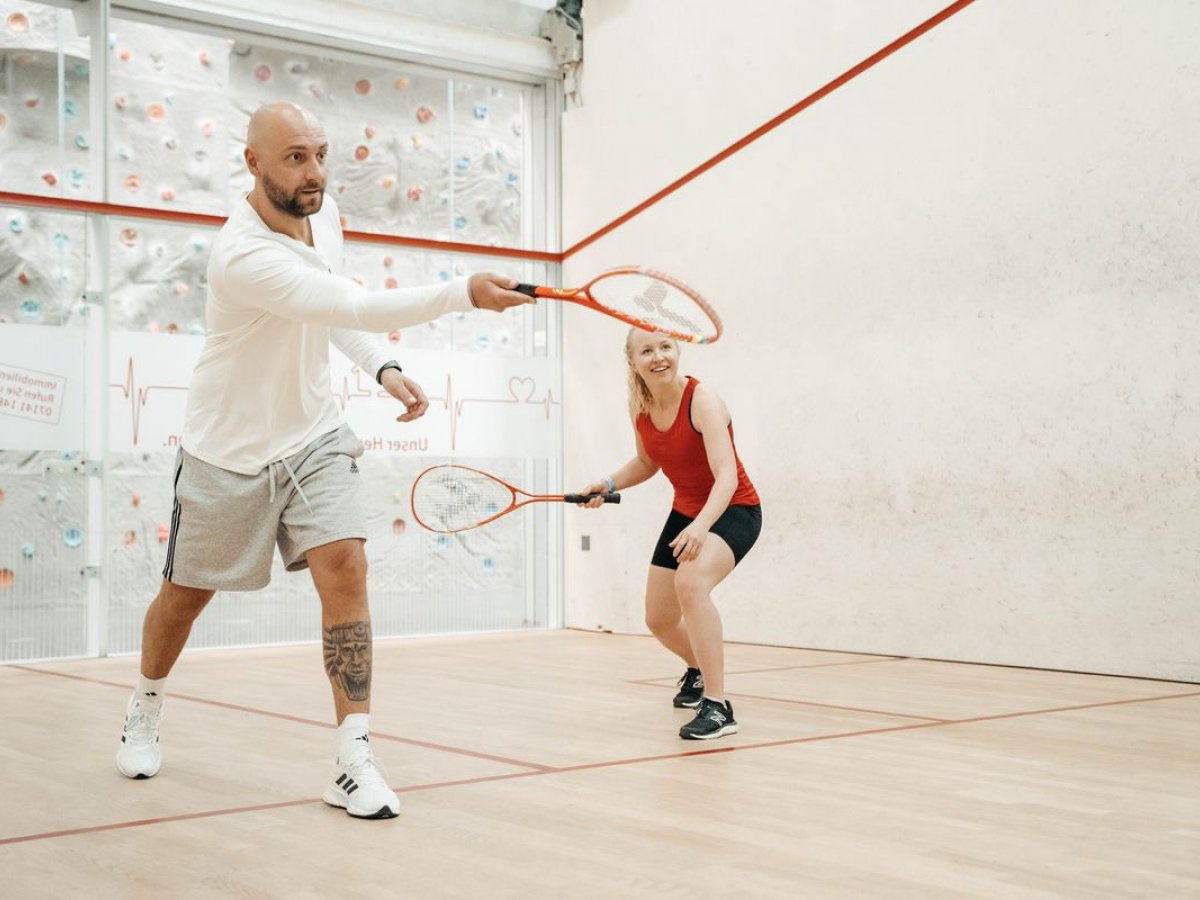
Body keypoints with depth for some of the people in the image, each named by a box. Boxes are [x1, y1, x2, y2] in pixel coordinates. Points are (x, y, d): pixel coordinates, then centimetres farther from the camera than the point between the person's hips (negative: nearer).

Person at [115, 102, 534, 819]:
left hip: (314, 437, 5)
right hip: (228, 452, -4)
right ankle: (146, 709, 44)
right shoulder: (245, 256, -29)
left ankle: (356, 762, -13)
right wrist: (462, 294, -44)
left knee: (344, 568, -16)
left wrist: (384, 367, -1)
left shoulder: (325, 212, -3)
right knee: (186, 596, 13)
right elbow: (356, 306, -40)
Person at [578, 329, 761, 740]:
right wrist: (609, 484, -5)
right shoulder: (640, 408, -7)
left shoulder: (703, 401, -26)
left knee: (691, 581, -36)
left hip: (732, 510, -7)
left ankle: (718, 707, -30)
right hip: (686, 512, 7)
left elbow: (727, 474, -38)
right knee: (659, 620, 14)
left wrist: (701, 526, -54)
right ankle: (698, 670, 50)